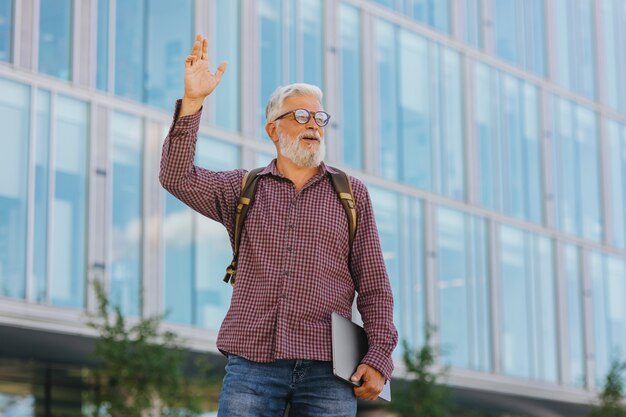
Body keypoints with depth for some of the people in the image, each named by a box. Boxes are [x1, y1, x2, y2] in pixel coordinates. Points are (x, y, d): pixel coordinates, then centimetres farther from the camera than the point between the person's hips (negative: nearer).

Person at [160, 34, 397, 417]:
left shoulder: (351, 194, 13)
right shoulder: (244, 189, 15)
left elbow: (374, 286, 9)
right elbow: (177, 176, -2)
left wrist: (379, 356, -3)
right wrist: (193, 100, -11)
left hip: (326, 370, 0)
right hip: (252, 363, 0)